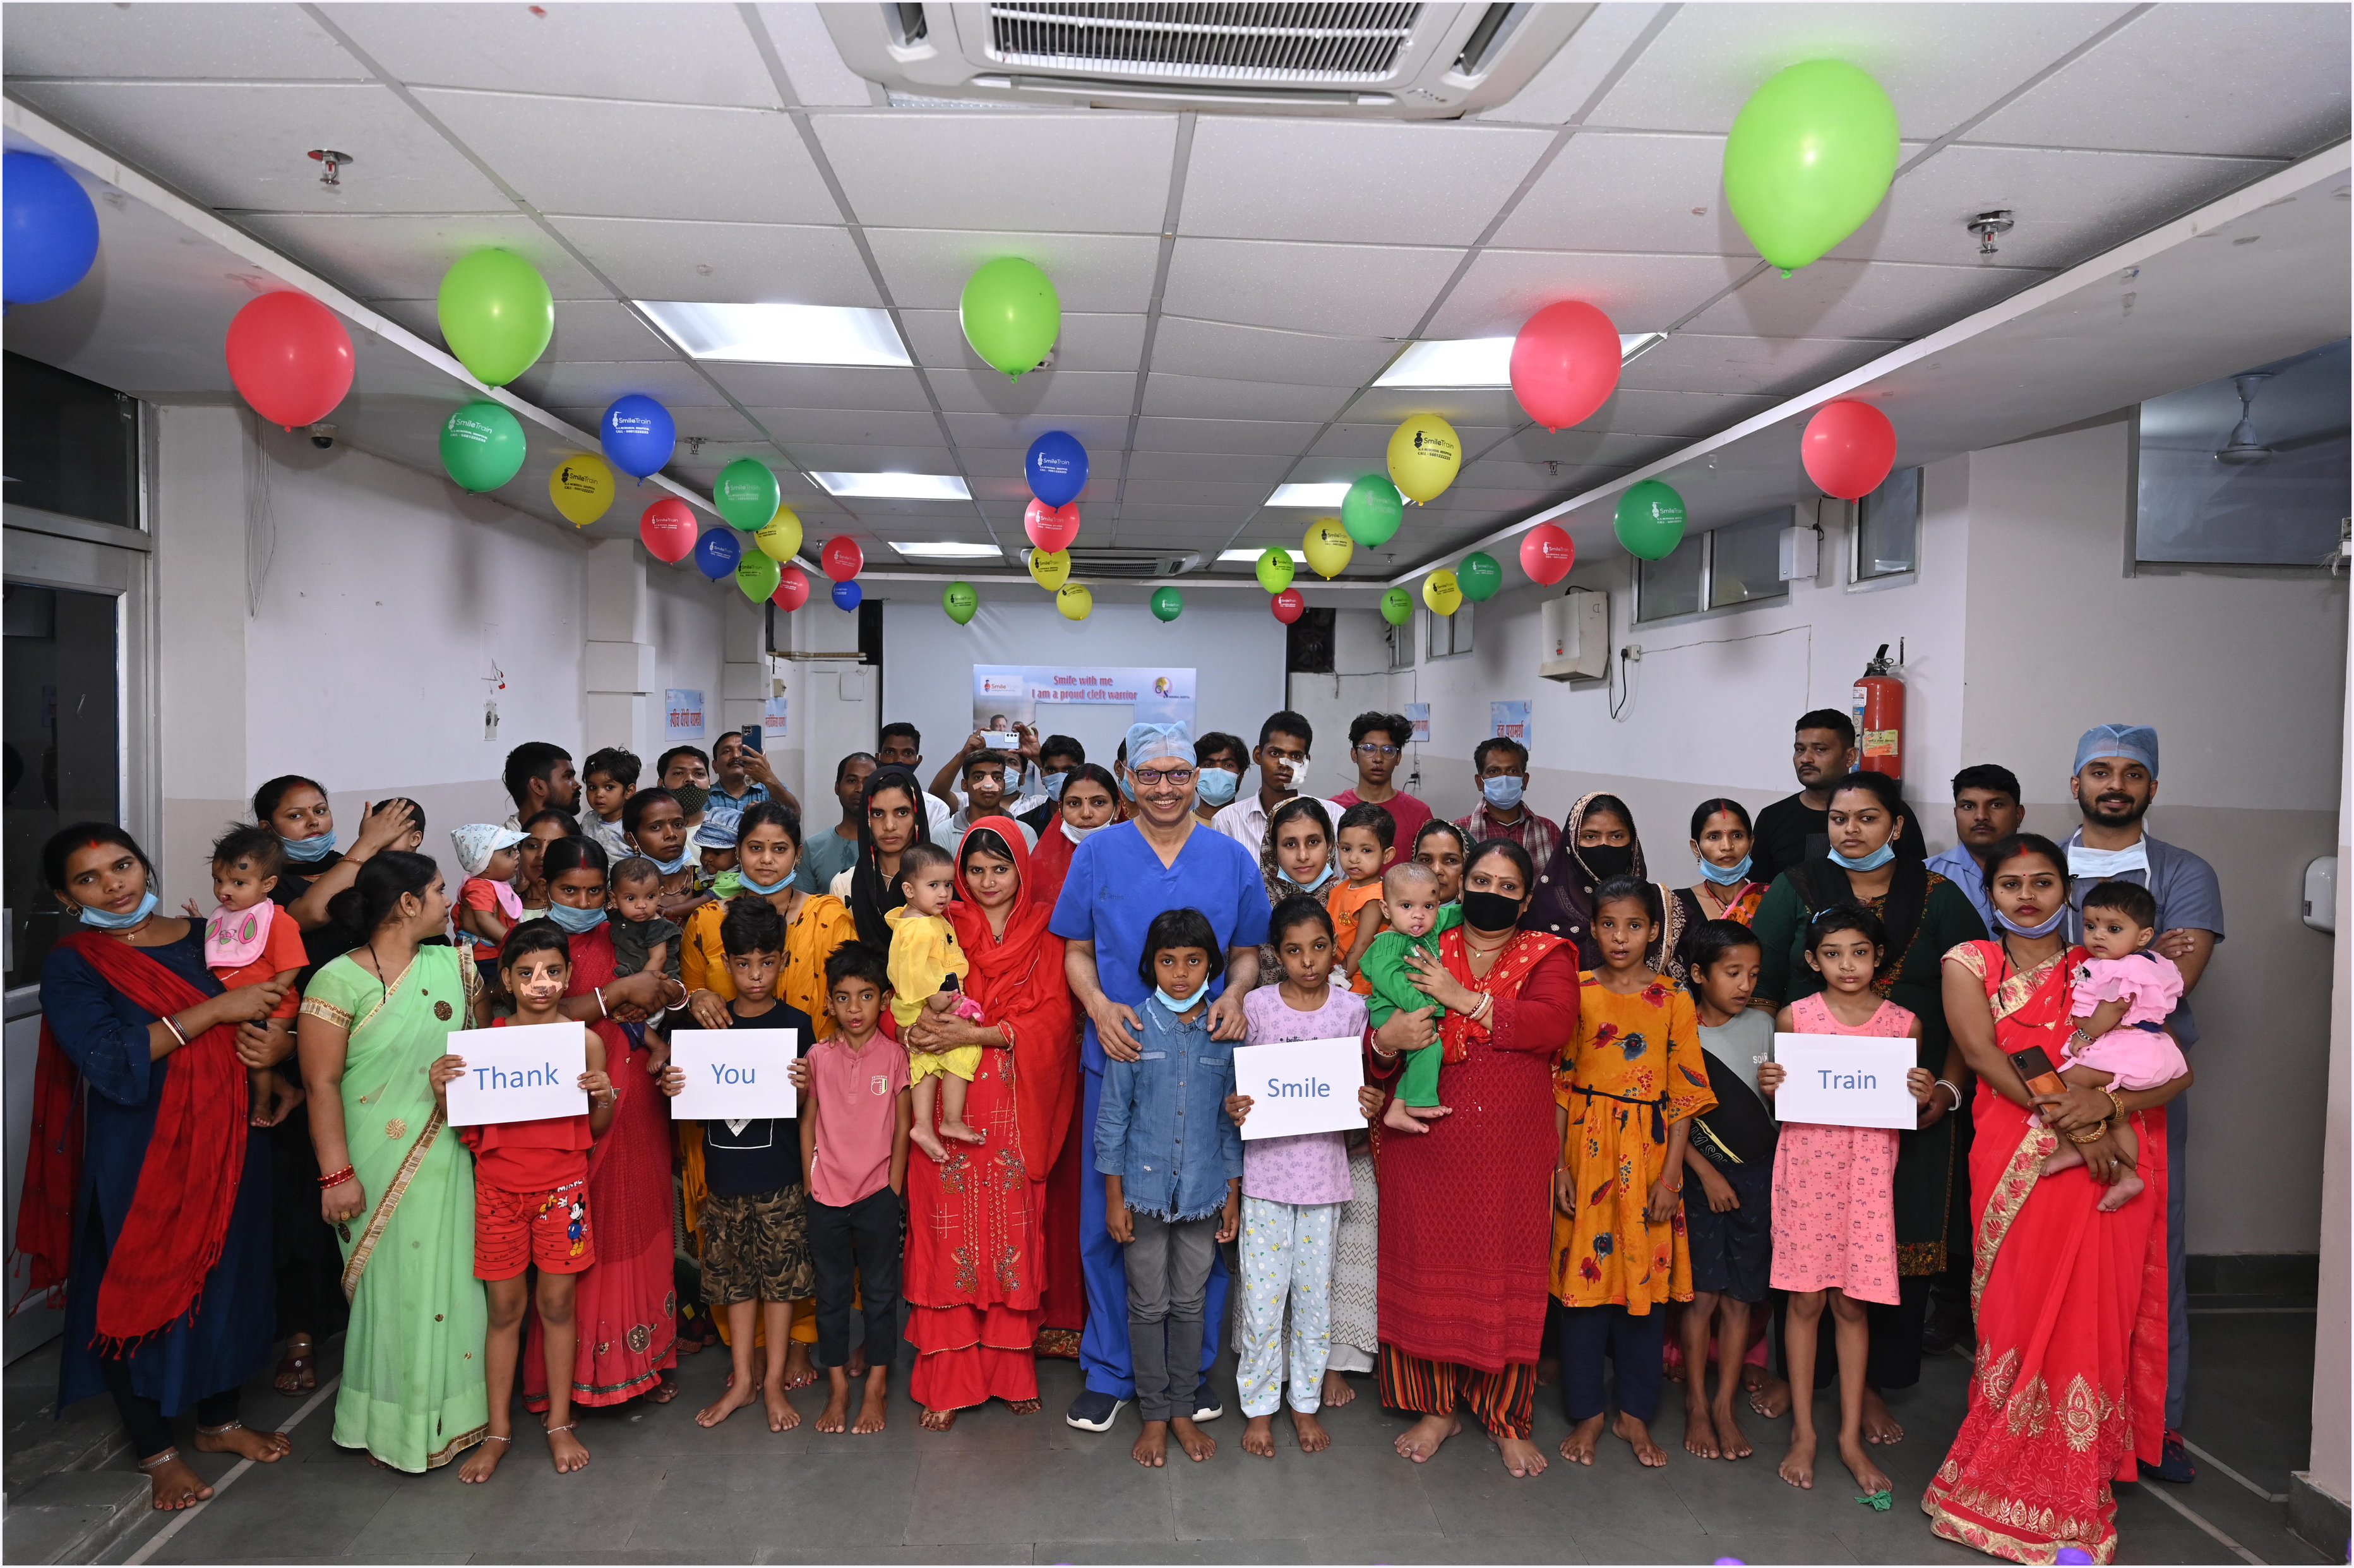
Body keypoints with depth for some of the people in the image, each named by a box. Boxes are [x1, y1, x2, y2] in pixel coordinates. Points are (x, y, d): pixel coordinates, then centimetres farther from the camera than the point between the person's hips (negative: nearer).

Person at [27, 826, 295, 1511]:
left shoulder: (207, 939, 4)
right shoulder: (72, 964, -7)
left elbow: (277, 1016, 10)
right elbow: (111, 1062, -20)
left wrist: (279, 1043, -14)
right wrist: (217, 1010, -22)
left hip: (226, 1145, 4)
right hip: (139, 1157, -4)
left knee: (226, 1277, 14)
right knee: (140, 1288, 7)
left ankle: (218, 1421, 33)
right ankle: (156, 1451, 25)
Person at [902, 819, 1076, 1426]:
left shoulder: (1044, 933, 6)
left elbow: (1053, 1019, -3)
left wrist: (976, 1033, -14)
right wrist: (920, 1026, -17)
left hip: (1016, 1111, 0)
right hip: (948, 1107, 0)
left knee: (1014, 1236, 2)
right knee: (950, 1237, 0)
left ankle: (1012, 1370, 16)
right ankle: (947, 1382, 9)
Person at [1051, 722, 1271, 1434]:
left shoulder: (1232, 859, 6)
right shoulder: (1097, 854, 3)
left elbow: (1247, 953, 12)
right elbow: (1077, 951, 6)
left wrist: (1234, 996, -9)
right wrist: (1099, 1006, -12)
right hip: (1117, 1055, -1)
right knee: (1107, 1219, 3)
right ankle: (1109, 1372, 20)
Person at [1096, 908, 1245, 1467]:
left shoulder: (1225, 1032, -2)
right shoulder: (1132, 1029, -7)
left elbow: (1233, 1119, 4)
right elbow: (1113, 1115, -3)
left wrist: (1233, 1195, 5)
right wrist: (1113, 1196, -4)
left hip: (1204, 1192, 1)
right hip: (1144, 1190, -1)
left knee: (1190, 1304, 12)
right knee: (1148, 1306, 9)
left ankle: (1184, 1409, 28)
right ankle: (1154, 1415, 24)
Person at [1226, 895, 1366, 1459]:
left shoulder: (1351, 1008, 0)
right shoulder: (1257, 1005, -3)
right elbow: (1240, 1083, 3)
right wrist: (1234, 1108, -17)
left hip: (1324, 1169, 1)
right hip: (1267, 1168, -1)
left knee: (1315, 1292, 10)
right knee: (1262, 1295, 3)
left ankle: (1306, 1402, 28)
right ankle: (1260, 1405, 21)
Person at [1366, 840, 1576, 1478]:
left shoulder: (1546, 956, 7)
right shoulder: (1423, 953, 10)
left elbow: (1555, 1024, -14)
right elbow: (1376, 1050, 4)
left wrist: (1467, 1000, -16)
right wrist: (1386, 1039, -20)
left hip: (1512, 1146, -1)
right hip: (1427, 1143, 1)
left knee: (1506, 1276, 3)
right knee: (1426, 1268, 5)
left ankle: (1508, 1418, 20)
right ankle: (1436, 1407, 22)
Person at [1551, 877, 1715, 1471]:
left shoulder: (1673, 1000, 1)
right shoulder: (1575, 993, 2)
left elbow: (1684, 1093, 1)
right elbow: (1559, 1084, 2)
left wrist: (1671, 1176, -5)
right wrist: (1557, 1165, -4)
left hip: (1649, 1153, 0)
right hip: (1587, 1149, 0)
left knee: (1647, 1278, 7)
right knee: (1585, 1275, 3)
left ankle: (1635, 1412, 23)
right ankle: (1587, 1411, 19)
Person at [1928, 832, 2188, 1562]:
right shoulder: (1970, 963, 10)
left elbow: (2177, 1069, 4)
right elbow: (1982, 1051, -6)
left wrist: (2106, 1102, -16)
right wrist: (2060, 1119, -18)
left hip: (2107, 1164, 0)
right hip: (2015, 1163, 0)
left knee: (2089, 1318, -1)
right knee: (2018, 1314, 0)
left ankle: (2068, 1491, 14)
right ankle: (2013, 1476, 15)